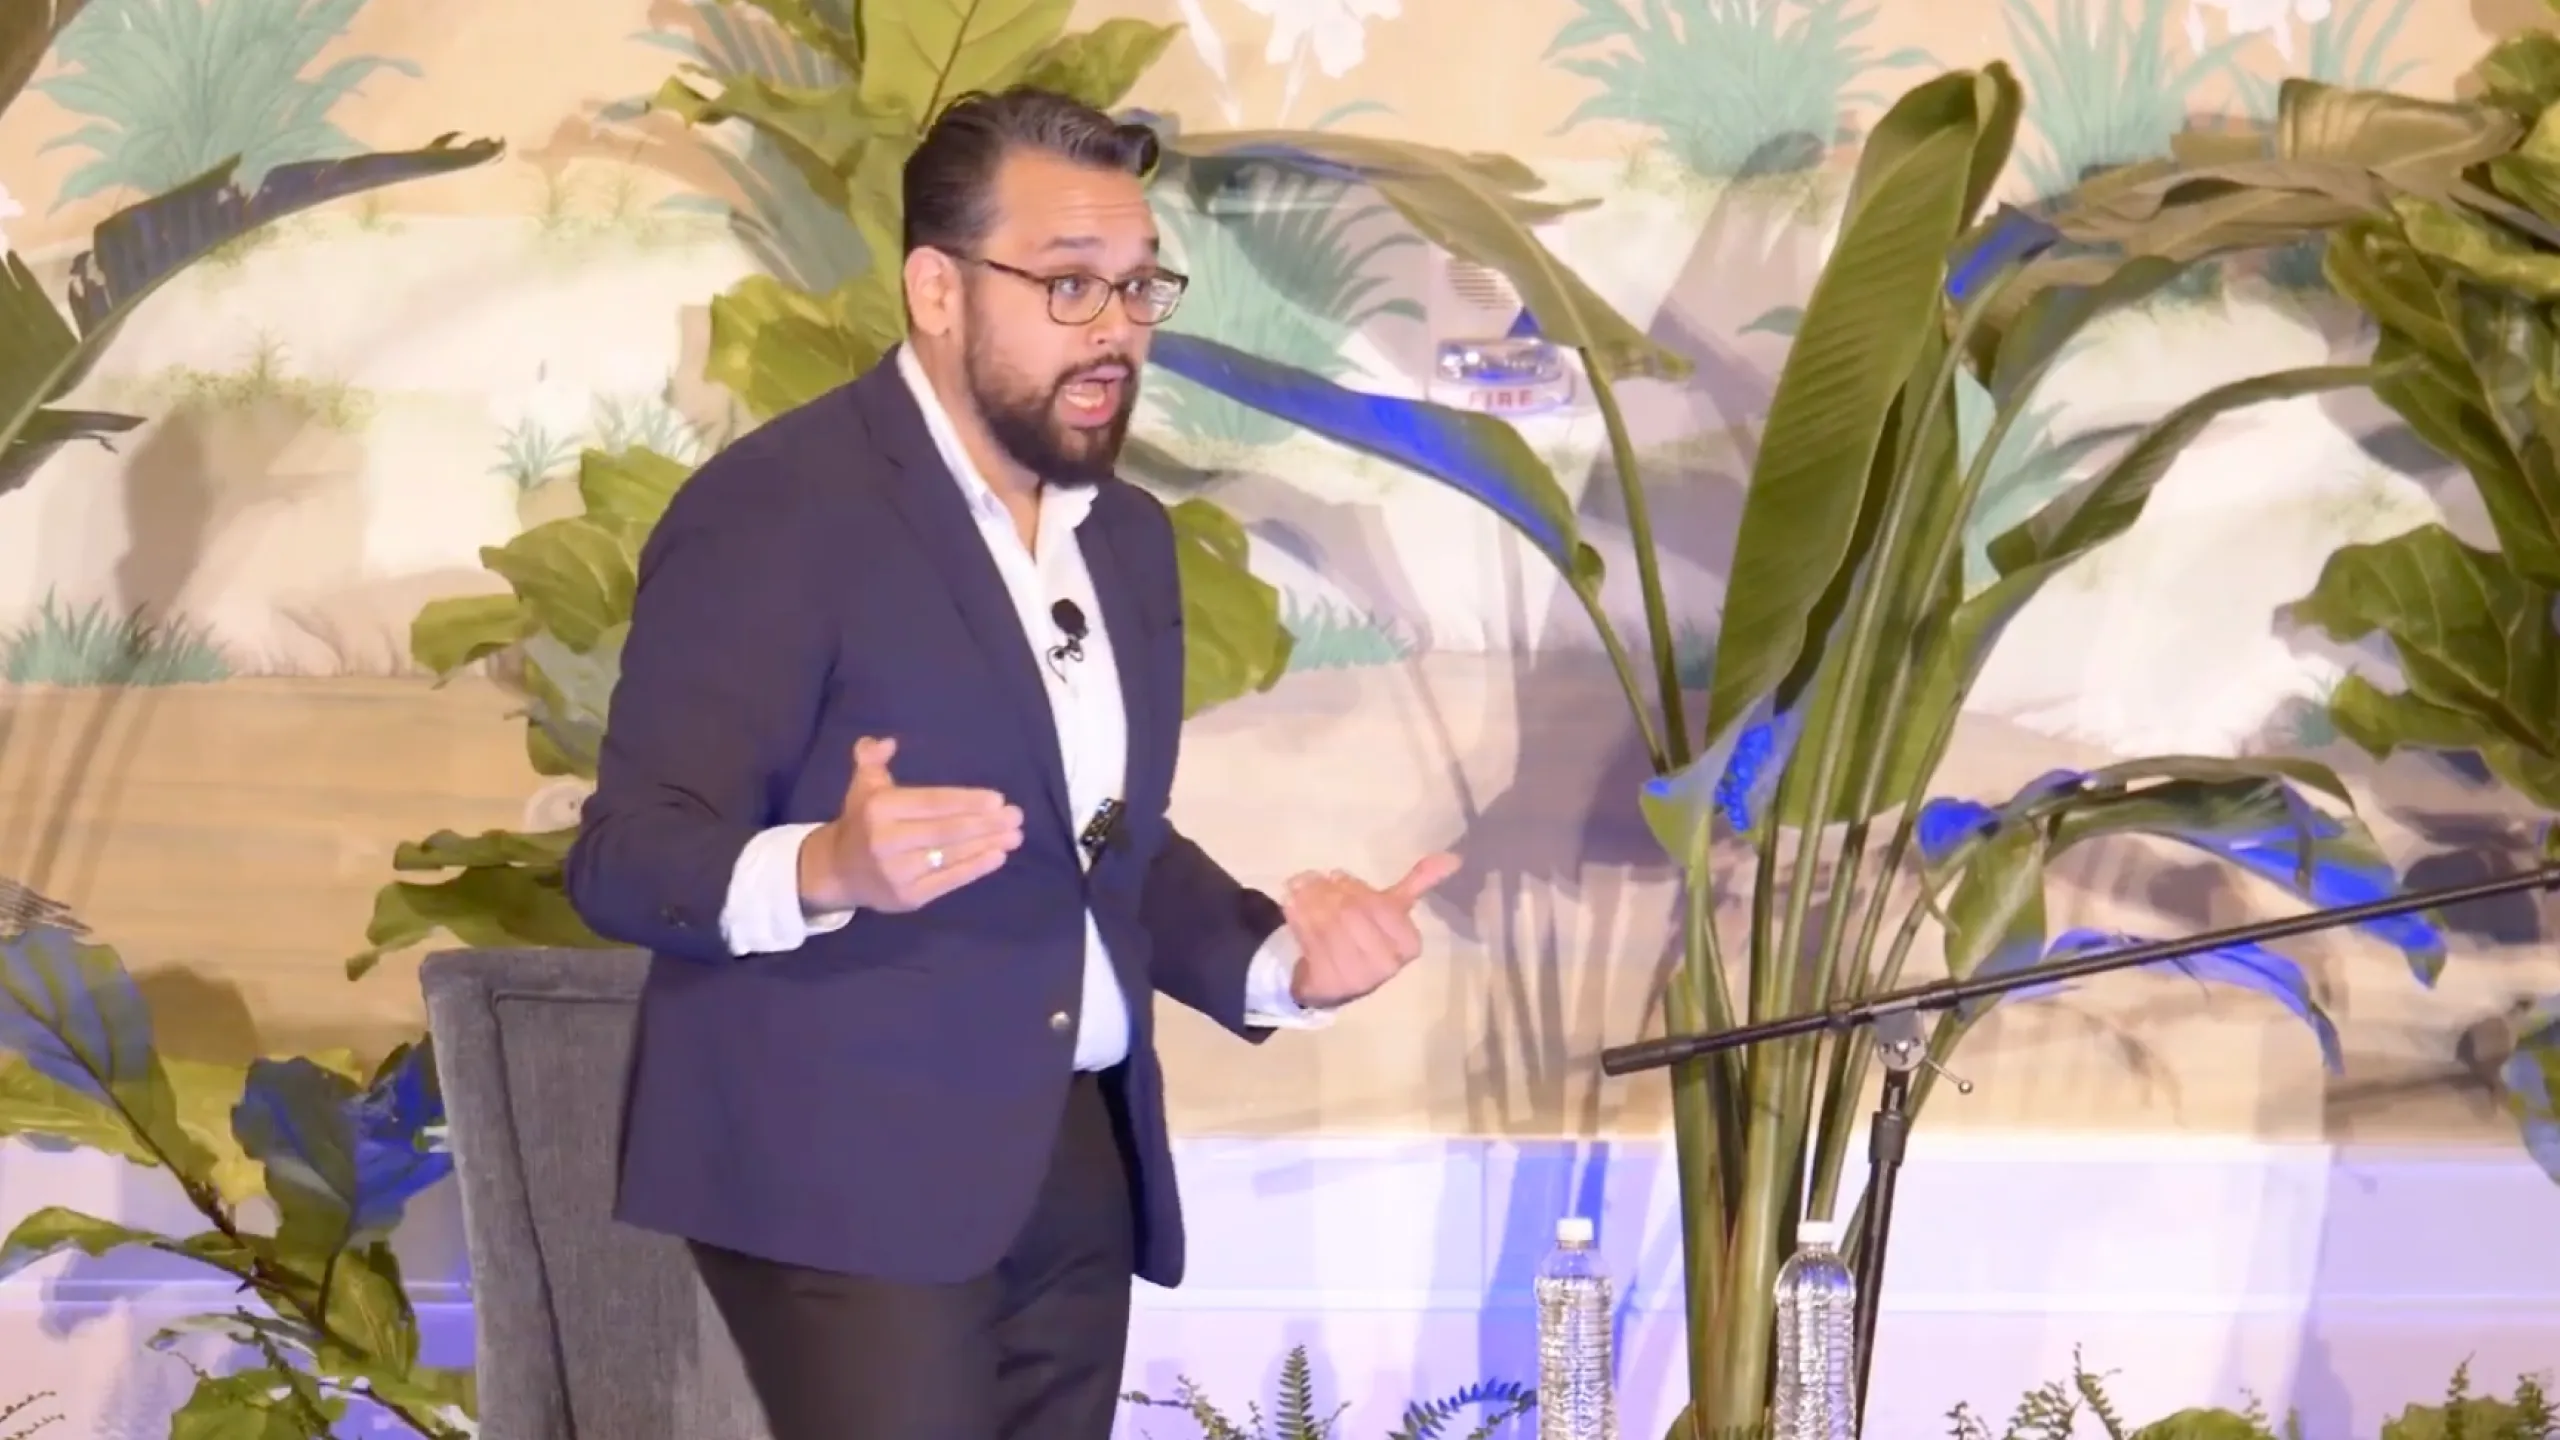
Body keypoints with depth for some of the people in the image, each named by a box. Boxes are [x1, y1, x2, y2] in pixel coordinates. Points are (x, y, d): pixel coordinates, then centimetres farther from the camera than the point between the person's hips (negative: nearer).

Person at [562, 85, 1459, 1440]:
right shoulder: (776, 507, -9)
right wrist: (824, 868, -33)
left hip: (1076, 1168, 7)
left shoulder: (1125, 533, 15)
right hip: (849, 1171, -7)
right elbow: (624, 856, -14)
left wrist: (1276, 952, 3)